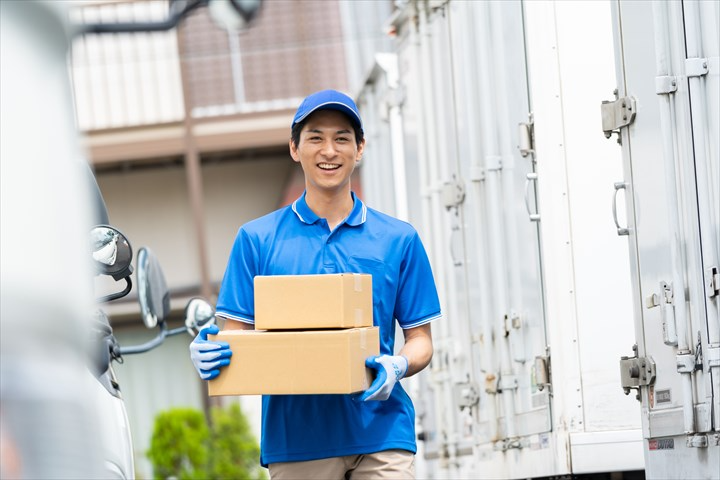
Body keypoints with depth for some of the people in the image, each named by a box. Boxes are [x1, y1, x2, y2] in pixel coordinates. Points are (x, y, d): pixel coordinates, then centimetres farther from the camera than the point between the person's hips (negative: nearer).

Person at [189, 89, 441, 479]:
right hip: (295, 437, 0)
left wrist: (397, 367, -13)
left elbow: (420, 339, 9)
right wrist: (209, 353, -16)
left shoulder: (398, 239, 10)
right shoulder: (257, 239, 9)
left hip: (381, 433, 0)